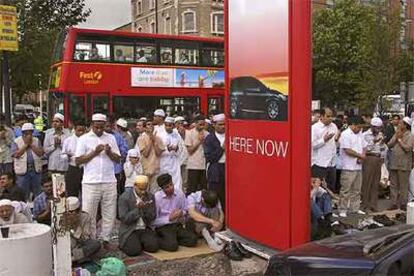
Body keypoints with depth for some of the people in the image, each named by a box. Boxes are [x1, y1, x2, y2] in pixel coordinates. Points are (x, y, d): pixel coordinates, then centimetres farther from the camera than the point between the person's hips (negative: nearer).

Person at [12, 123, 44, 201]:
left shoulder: (36, 141, 8)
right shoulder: (16, 142, 0)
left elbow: (41, 153, -3)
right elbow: (16, 155, -13)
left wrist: (31, 144, -9)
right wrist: (25, 145, -12)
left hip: (36, 170, 3)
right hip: (23, 170, -3)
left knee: (37, 193, 10)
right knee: (23, 193, 2)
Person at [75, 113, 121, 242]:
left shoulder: (111, 138, 11)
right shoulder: (84, 139, 3)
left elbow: (118, 159, 11)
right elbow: (77, 161, -3)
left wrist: (109, 152, -8)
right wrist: (94, 152, -11)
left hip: (109, 182, 3)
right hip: (90, 182, -3)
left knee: (109, 213, 5)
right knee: (89, 214, 2)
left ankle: (105, 239, 17)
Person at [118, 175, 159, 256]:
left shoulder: (150, 197, 2)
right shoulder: (124, 197, -10)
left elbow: (152, 218, -1)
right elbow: (124, 219, -15)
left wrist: (145, 208, -20)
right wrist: (138, 209, -25)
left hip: (145, 229, 4)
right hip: (129, 230, -4)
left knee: (154, 246, -20)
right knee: (134, 250, -25)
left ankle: (139, 243, 11)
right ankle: (124, 244, 8)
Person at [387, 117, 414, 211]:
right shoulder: (396, 134, 13)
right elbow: (389, 145, 5)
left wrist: (399, 139, -10)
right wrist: (396, 137, -6)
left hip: (403, 165, -6)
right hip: (393, 163, 6)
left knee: (403, 186, 0)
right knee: (393, 185, 9)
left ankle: (403, 204, 9)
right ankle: (394, 203, 16)